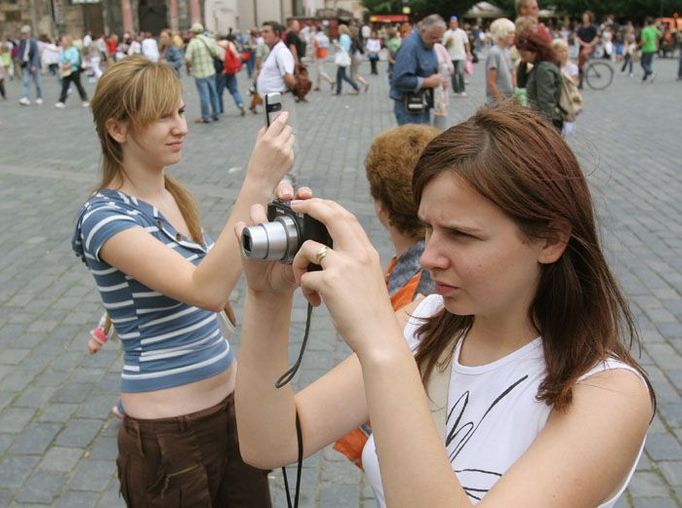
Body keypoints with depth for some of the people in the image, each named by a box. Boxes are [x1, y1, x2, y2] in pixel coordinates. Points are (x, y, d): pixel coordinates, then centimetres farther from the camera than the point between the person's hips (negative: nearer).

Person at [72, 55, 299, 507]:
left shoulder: (175, 197, 6)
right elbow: (206, 291, -33)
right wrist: (258, 183, -37)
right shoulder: (104, 216, -18)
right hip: (169, 434, -7)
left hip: (232, 403, 7)